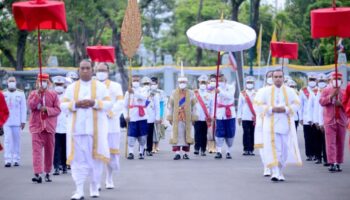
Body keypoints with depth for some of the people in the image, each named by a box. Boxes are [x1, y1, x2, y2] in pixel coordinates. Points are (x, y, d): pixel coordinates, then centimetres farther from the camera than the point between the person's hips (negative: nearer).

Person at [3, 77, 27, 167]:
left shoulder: (20, 94, 5)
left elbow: (23, 108, 3)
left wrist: (23, 121, -2)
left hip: (17, 122, 0)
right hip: (6, 122, 0)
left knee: (17, 140, 4)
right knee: (7, 140, -8)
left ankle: (16, 160, 10)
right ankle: (8, 160, -12)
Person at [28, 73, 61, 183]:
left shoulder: (53, 94, 6)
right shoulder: (33, 94, 7)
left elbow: (57, 109, 0)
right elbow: (31, 106, -10)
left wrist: (47, 109, -15)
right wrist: (38, 94, -16)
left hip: (49, 126, 1)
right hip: (36, 126, -1)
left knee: (49, 150, 8)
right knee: (37, 150, -11)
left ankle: (48, 173, 20)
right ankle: (37, 173, -18)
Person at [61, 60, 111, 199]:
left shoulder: (100, 86, 7)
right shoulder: (71, 88, 11)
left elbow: (108, 104, 1)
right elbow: (63, 105, 6)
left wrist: (94, 103, -15)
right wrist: (76, 104, -12)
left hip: (96, 129, -1)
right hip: (77, 128, 1)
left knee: (95, 158, 0)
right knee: (78, 159, -5)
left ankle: (94, 188, 13)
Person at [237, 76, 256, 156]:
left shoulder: (257, 93, 6)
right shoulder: (242, 94, 9)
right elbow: (240, 106, 10)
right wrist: (239, 116, 5)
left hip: (254, 117, 0)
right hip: (245, 117, 0)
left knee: (252, 134, 1)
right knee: (246, 134, -3)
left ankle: (251, 150, 5)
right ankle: (246, 149, 0)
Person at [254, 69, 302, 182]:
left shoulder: (289, 91, 8)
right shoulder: (266, 91, 4)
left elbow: (296, 104, 4)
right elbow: (258, 105, -1)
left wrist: (285, 109, -12)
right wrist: (272, 109, -14)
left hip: (286, 125, 2)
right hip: (271, 125, -2)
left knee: (285, 149, 3)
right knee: (273, 148, -11)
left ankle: (280, 172, 15)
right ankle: (275, 173, -17)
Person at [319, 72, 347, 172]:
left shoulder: (344, 92, 10)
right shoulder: (326, 91, 7)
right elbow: (321, 102, -7)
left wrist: (341, 104, -14)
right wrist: (331, 96, -18)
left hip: (341, 121, 2)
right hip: (330, 120, -2)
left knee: (340, 143, 5)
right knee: (331, 142, -9)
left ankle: (338, 164, 12)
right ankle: (332, 163, -14)